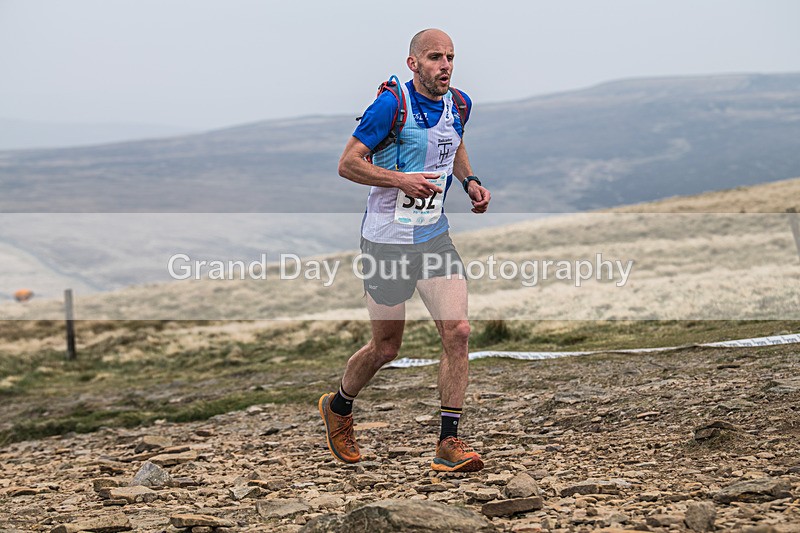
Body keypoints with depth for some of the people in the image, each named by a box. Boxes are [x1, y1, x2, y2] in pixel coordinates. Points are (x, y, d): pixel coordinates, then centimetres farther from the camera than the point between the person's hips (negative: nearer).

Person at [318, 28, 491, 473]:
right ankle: (339, 408, 36)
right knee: (387, 347, 6)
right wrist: (401, 180, -24)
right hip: (387, 241, -5)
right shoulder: (391, 105, -15)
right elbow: (348, 163, -13)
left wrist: (470, 182, 7)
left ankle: (449, 444, -4)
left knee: (458, 332, -10)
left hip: (435, 237, 5)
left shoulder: (458, 104, 5)